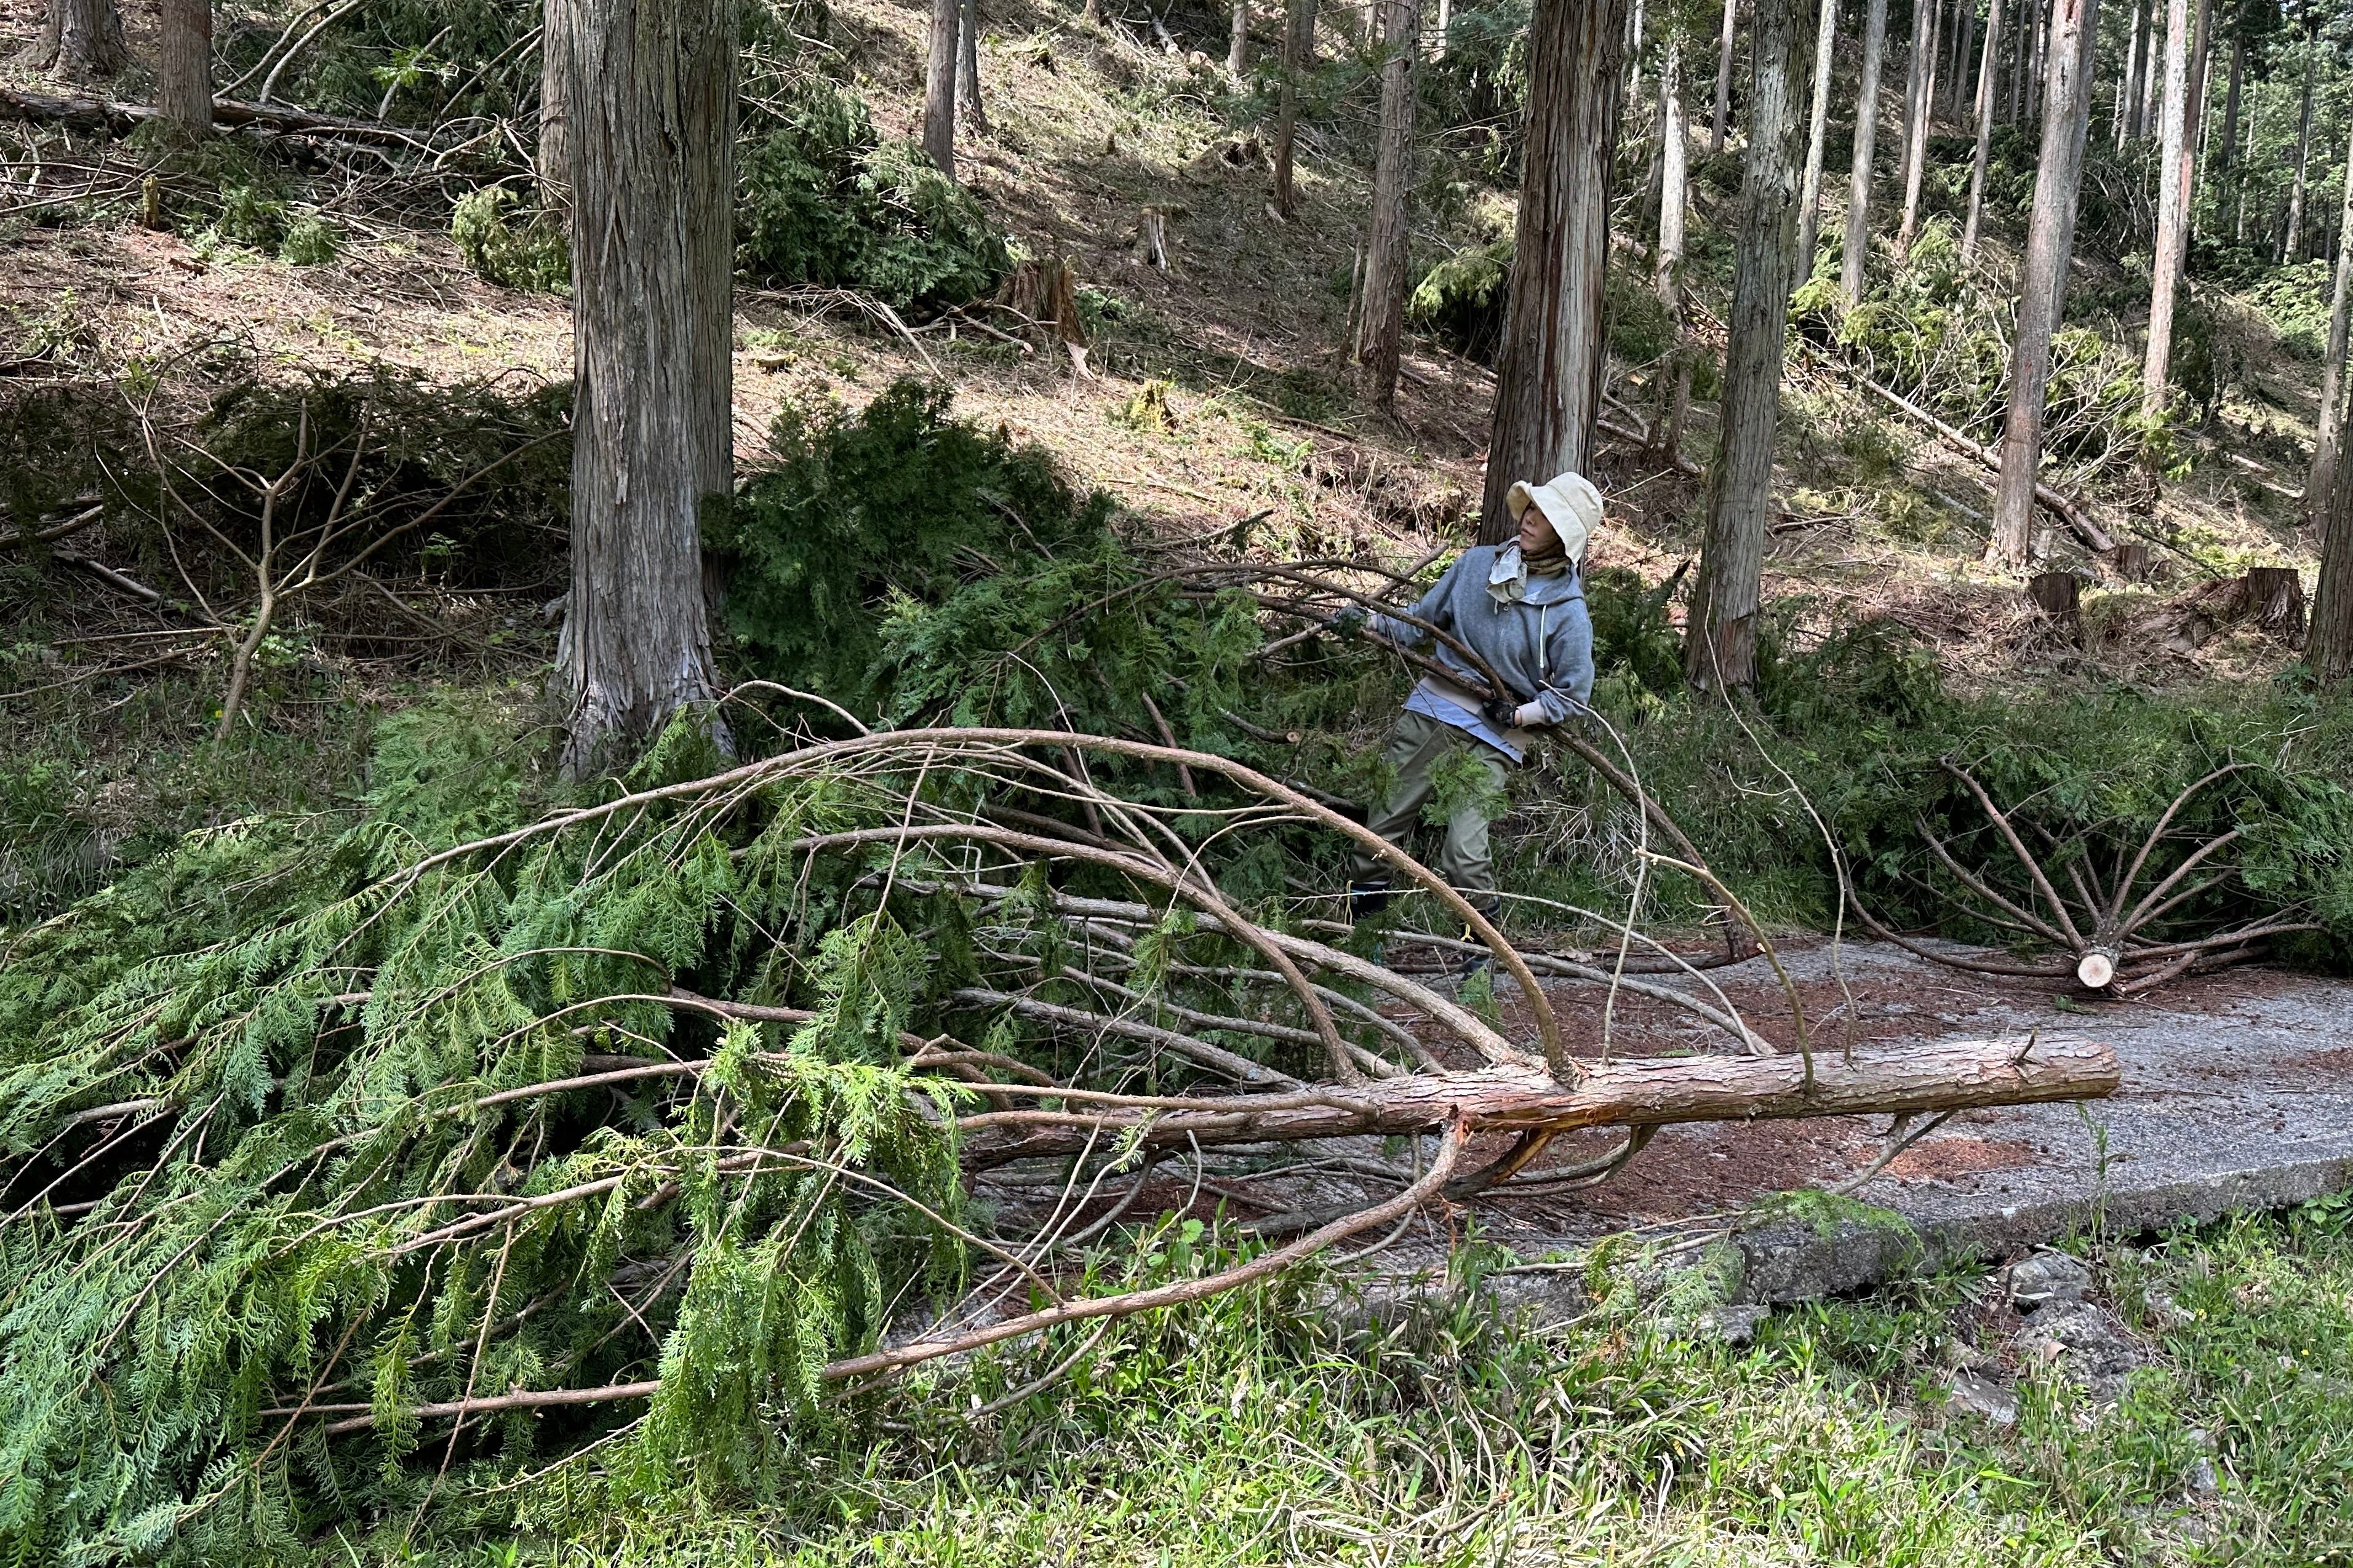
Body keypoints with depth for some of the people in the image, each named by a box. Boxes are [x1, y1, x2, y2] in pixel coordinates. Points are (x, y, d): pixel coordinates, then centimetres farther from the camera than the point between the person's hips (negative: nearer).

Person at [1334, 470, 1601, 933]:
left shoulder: (1568, 612, -9)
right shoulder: (1477, 564, 4)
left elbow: (1572, 695, -1)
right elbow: (1419, 622, 13)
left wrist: (1519, 714, -13)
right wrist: (1368, 623, -2)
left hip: (1493, 737, -4)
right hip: (1431, 706, 4)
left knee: (1462, 852, -15)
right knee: (1382, 821, 6)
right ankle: (1362, 923, 23)